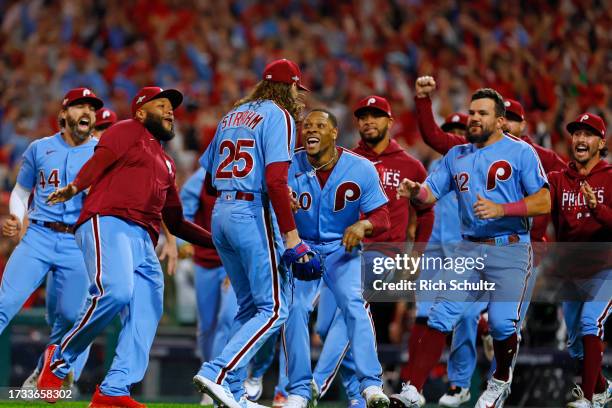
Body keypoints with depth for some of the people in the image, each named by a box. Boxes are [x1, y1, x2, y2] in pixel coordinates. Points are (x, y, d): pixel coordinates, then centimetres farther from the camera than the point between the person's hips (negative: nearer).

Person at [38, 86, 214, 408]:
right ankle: (60, 358, -13)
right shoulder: (128, 131, 13)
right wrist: (74, 188, -19)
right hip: (108, 222, -8)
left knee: (146, 315, -8)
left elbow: (176, 223, 36)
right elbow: (101, 159, -6)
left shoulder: (165, 164, 34)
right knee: (115, 292, -29)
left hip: (144, 242, 8)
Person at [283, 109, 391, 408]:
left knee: (353, 303, -23)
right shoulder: (291, 167, -10)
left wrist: (364, 225, -32)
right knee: (295, 308, -17)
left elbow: (381, 216, -9)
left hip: (342, 248, -1)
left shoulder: (361, 169, -11)